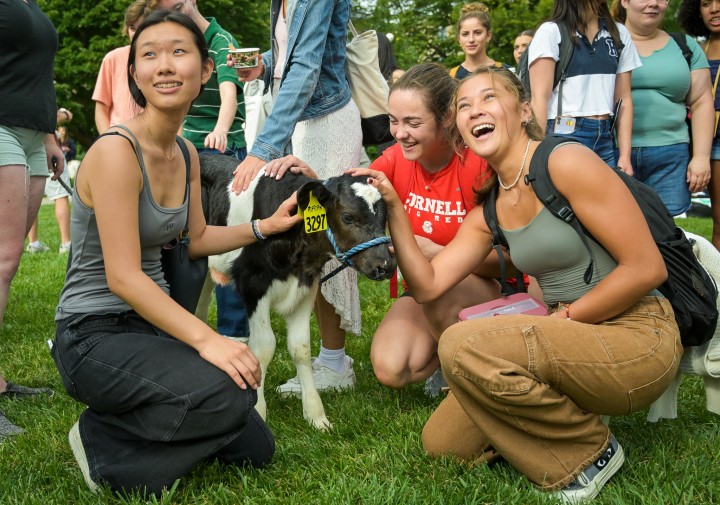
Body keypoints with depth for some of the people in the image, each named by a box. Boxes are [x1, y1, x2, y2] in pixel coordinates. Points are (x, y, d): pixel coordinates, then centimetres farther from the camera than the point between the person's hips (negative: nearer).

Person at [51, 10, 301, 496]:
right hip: (95, 334, -8)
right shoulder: (116, 151, -20)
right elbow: (123, 277, -26)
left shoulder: (187, 155, 6)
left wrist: (266, 226, 8)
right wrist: (204, 338, -33)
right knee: (226, 396, -32)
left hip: (153, 324, 8)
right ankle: (102, 438, -7)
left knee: (254, 449, 5)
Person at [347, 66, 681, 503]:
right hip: (574, 343, 8)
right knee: (441, 443, 4)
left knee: (465, 345, -26)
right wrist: (394, 209, -4)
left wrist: (563, 317, -12)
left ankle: (591, 453, -6)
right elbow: (428, 285, 3)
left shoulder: (565, 162, -14)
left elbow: (647, 268, -16)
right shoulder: (487, 214, 9)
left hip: (639, 336, -8)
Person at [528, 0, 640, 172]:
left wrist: (625, 155, 3)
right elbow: (540, 97, -7)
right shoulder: (551, 31, 0)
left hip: (605, 140, 4)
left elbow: (624, 99, 11)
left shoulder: (619, 33, 13)